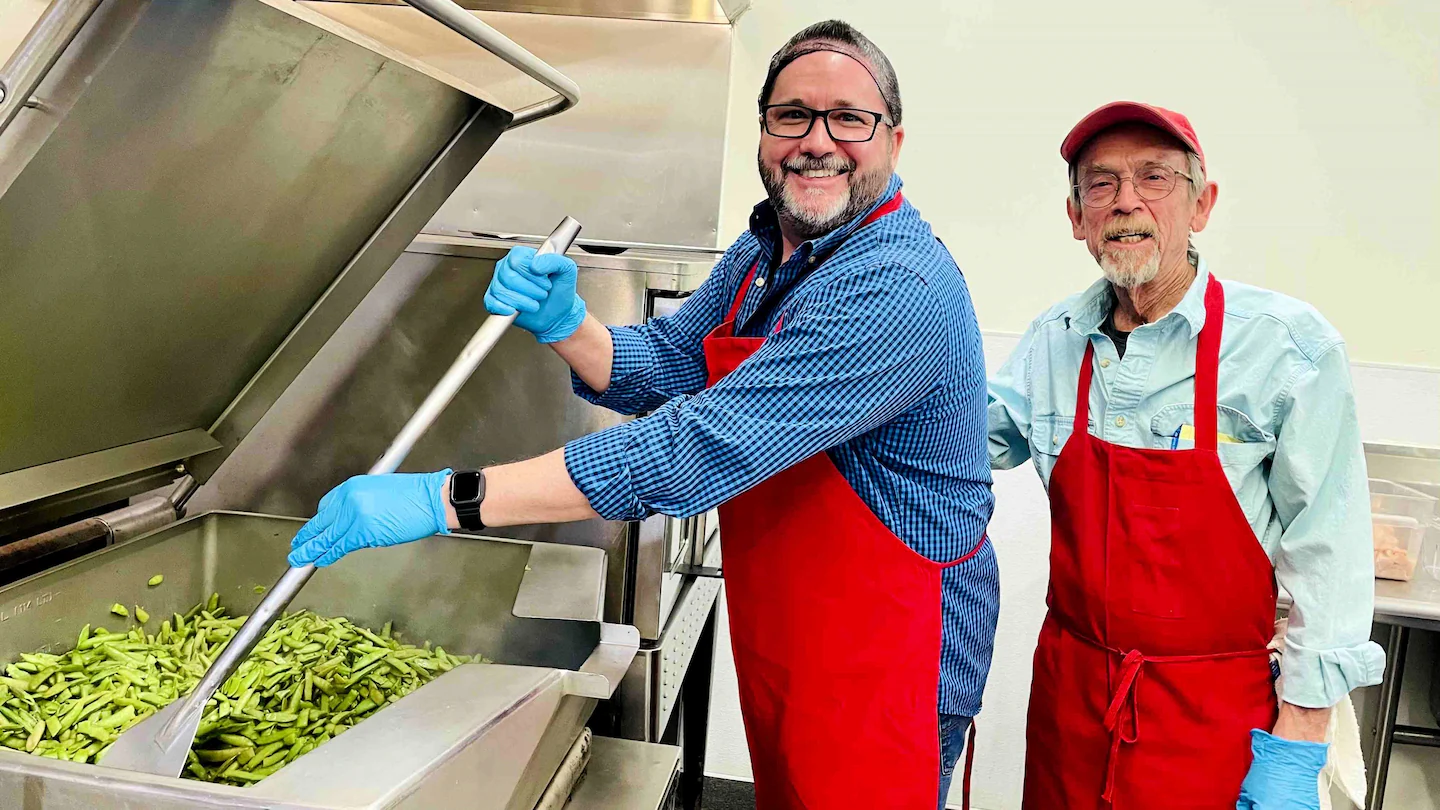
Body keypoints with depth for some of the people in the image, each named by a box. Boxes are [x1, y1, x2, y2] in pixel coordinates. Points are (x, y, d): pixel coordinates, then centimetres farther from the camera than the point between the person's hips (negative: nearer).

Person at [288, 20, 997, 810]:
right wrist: (566, 325, -16)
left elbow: (703, 446, -35)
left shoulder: (900, 288, -28)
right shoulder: (762, 249, 3)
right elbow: (667, 364, 7)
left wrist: (447, 499, -35)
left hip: (881, 664, -7)